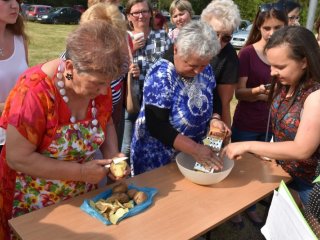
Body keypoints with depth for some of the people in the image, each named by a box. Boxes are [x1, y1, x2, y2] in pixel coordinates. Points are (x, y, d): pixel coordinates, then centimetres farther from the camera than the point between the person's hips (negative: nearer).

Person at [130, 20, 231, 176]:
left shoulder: (205, 70, -6)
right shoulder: (161, 76, -25)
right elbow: (156, 126, -28)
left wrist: (214, 119, -11)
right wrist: (195, 149, -31)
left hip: (189, 154, 6)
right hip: (157, 158, -6)